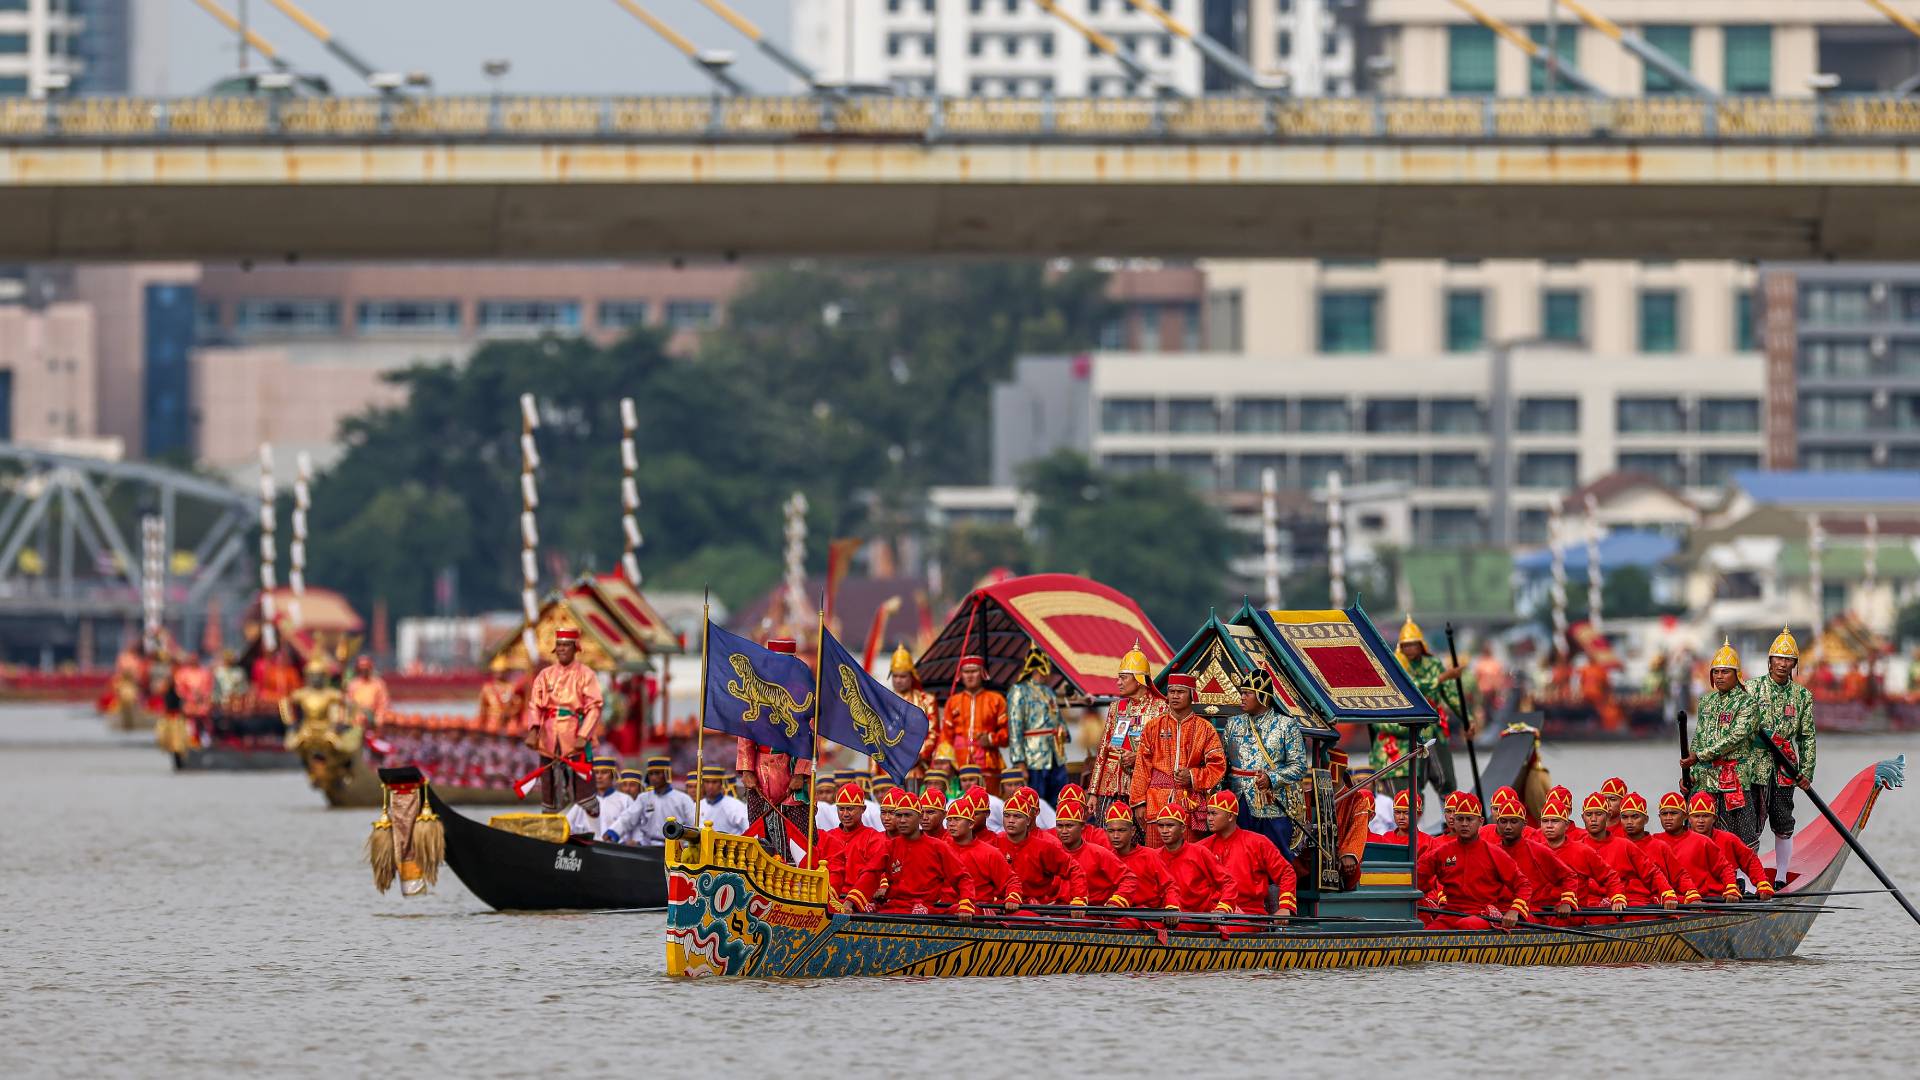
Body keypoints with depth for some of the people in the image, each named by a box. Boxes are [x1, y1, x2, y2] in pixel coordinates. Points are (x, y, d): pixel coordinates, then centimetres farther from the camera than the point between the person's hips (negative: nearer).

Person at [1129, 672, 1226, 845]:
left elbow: (1218, 765, 5)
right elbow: (1142, 766, 9)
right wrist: (1139, 802, 3)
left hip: (1191, 804, -1)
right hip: (1158, 804, 1)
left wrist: (1193, 777, -12)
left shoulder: (1205, 729, 7)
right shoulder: (1153, 726, 10)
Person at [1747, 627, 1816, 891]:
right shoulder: (1752, 688, 2)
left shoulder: (1802, 695, 9)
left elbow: (1807, 737, 10)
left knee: (1783, 824, 6)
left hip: (1785, 768, 3)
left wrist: (1806, 771, 4)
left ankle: (1780, 879, 14)